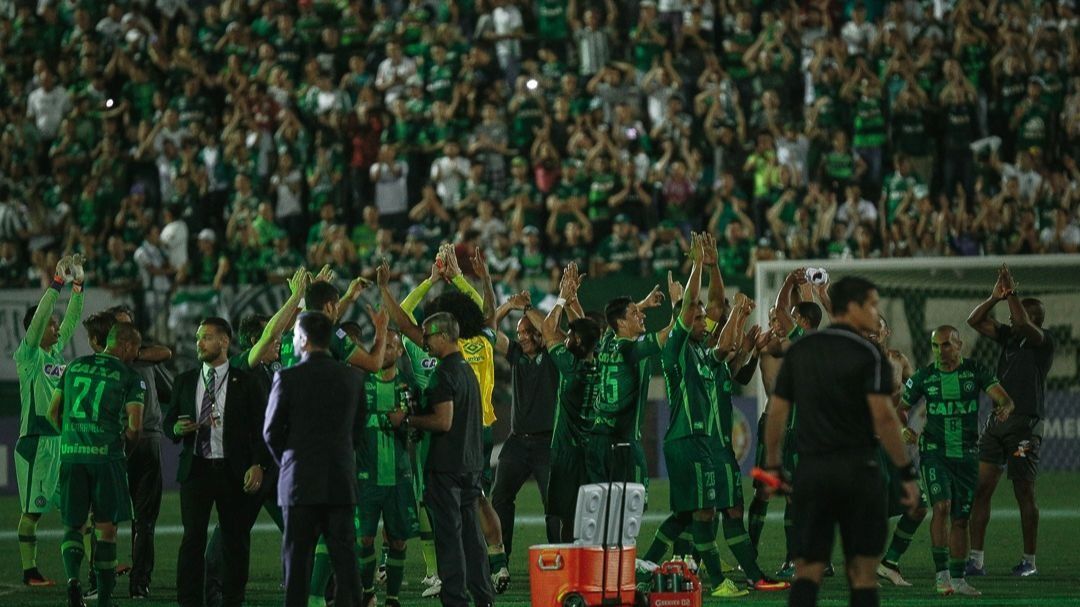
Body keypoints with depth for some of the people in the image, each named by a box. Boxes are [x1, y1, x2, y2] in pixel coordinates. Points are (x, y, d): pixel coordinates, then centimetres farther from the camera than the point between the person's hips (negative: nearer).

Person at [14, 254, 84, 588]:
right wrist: (58, 283, -22)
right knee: (32, 510, -3)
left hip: (61, 440, 8)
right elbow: (38, 317, -20)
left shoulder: (56, 351, 12)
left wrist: (78, 285, 6)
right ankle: (29, 572, 1)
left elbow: (72, 319, 16)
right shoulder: (28, 355, -8)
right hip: (36, 440, -8)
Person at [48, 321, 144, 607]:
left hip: (71, 455, 3)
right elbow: (134, 426, -7)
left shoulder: (74, 366, 13)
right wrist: (125, 445, 13)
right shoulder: (129, 377, 0)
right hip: (106, 455, -3)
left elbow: (54, 412, 15)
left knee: (73, 525, 13)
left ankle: (73, 576, -14)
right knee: (106, 528, 6)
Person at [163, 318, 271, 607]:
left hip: (234, 472, -2)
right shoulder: (185, 381, 13)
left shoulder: (246, 383, 3)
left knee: (236, 540, 2)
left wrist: (258, 465, -11)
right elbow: (168, 422, 17)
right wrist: (176, 428, -7)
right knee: (193, 537, -5)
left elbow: (260, 428, 0)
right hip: (195, 469, 2)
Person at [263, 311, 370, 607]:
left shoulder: (287, 378, -9)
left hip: (299, 481, -3)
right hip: (341, 481, 3)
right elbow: (357, 429, 8)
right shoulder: (353, 377, 2)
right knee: (344, 555, 5)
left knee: (298, 559, 2)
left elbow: (271, 431, -2)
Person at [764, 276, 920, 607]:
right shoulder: (868, 353, -6)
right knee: (862, 572, 4)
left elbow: (776, 411, 10)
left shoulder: (799, 351, 9)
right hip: (857, 469, -4)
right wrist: (906, 471, -8)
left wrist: (772, 466, 19)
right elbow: (883, 417, -13)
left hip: (810, 470, 4)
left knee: (807, 571, 2)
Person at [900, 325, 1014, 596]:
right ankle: (942, 573, -19)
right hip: (935, 452, -2)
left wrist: (1004, 408, -34)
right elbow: (901, 408, 11)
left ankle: (958, 578, 16)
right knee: (942, 506, -20)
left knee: (960, 519, 7)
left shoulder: (975, 372, -1)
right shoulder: (924, 376, 1)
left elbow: (1004, 398, -10)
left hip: (967, 454, 2)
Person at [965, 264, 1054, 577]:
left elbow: (1023, 324, -24)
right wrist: (995, 297, -1)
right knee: (980, 489, -2)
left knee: (1024, 494, 1)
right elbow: (975, 321, 11)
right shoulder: (1009, 337, 13)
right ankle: (976, 559, -3)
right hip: (997, 421, 6)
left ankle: (1029, 560, 12)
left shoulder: (1043, 341, -5)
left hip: (1024, 425, -6)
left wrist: (1012, 293, -18)